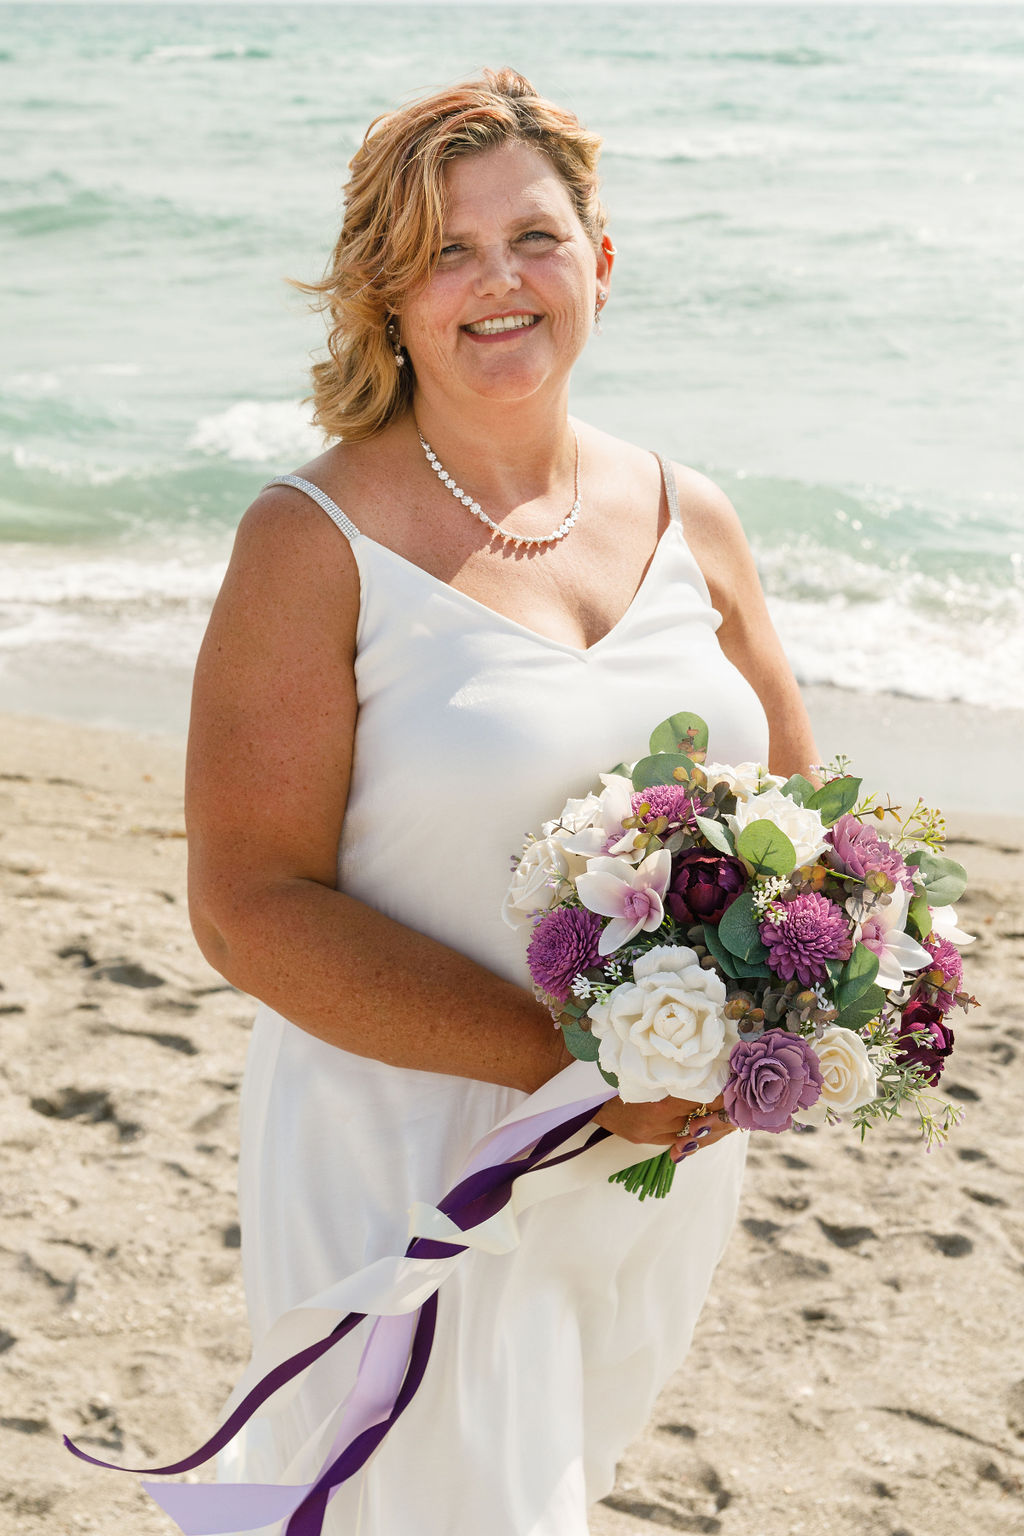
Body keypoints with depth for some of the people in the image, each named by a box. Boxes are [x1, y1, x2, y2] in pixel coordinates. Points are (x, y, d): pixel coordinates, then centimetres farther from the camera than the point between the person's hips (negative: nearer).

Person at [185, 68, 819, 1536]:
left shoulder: (687, 519, 3)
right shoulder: (317, 539, -12)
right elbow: (248, 907, -18)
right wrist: (572, 1056, -25)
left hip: (664, 1157, 6)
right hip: (412, 1159, -6)